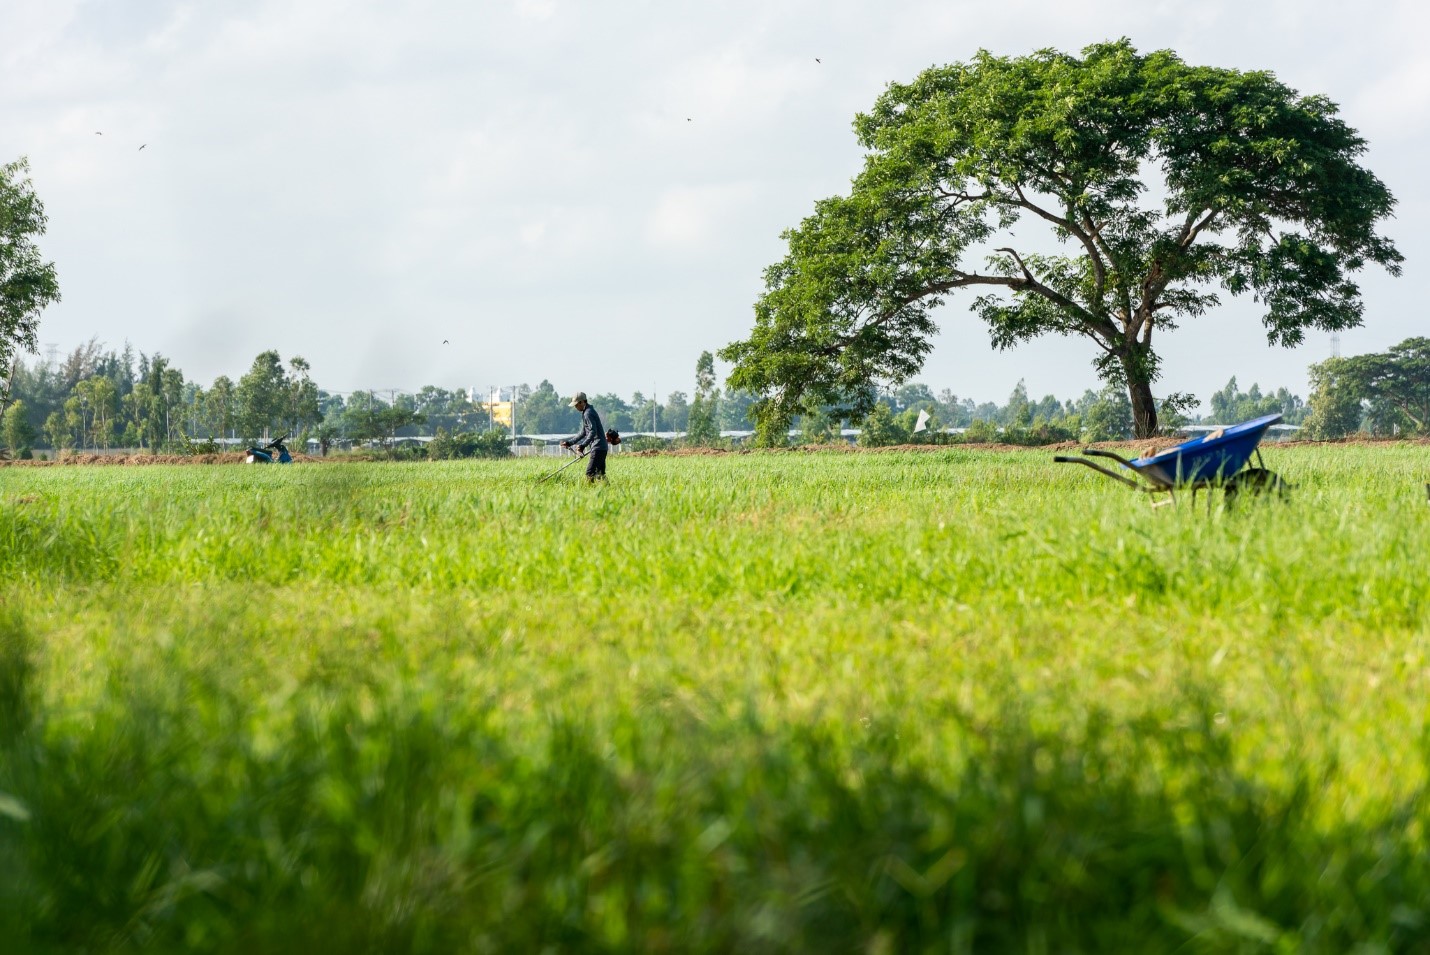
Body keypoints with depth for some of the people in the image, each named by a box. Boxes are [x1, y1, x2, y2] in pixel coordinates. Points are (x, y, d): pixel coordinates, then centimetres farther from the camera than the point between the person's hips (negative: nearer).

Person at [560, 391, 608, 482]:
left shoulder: (588, 413, -12)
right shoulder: (586, 413, 21)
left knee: (590, 473, -13)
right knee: (600, 473, 9)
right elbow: (583, 433, 28)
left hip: (598, 447, -10)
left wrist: (583, 445, -26)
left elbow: (593, 432, -22)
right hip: (601, 447, 10)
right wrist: (570, 442, 27)